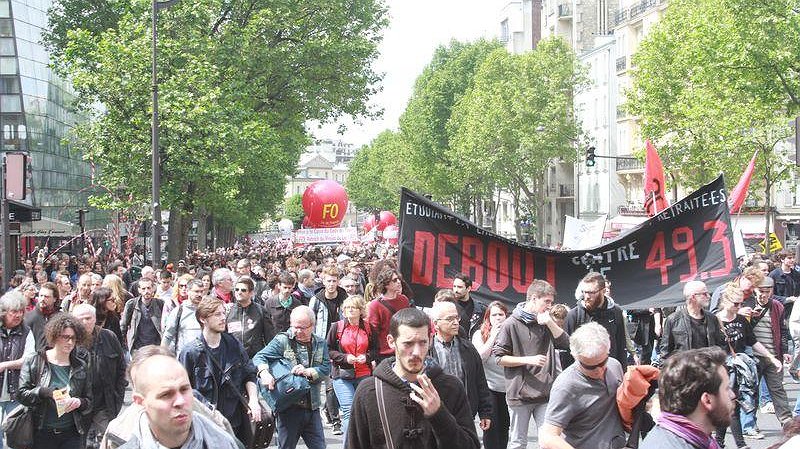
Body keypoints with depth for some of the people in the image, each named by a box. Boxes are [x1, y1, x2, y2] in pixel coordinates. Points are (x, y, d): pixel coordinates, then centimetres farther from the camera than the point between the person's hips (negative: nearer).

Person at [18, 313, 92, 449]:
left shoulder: (81, 366, 6)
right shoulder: (34, 362, 0)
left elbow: (89, 401, 11)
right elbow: (22, 394, -7)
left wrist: (79, 402, -12)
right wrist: (46, 393, -22)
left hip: (71, 434, 2)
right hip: (41, 435, -2)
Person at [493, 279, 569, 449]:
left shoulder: (547, 322, 9)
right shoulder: (512, 324, -7)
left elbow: (565, 343, -1)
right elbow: (500, 358, -7)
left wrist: (549, 322, -12)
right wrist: (528, 360, -16)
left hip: (546, 392, 4)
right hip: (520, 394, -4)